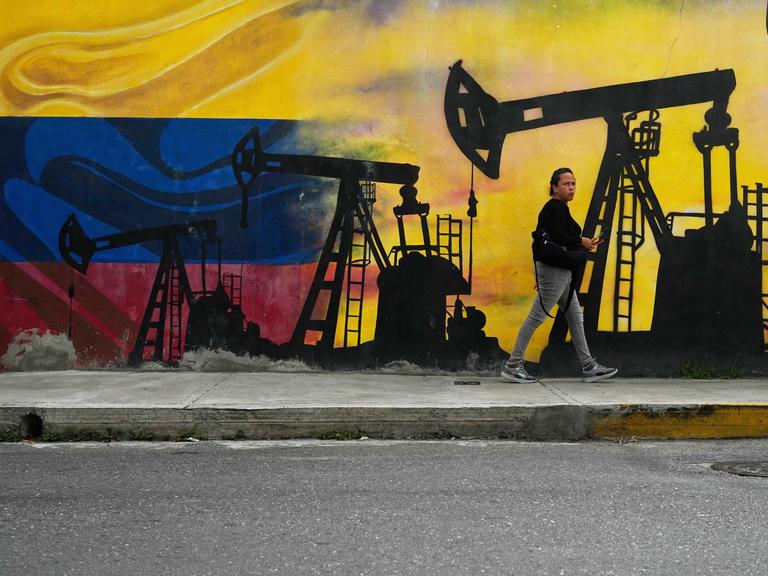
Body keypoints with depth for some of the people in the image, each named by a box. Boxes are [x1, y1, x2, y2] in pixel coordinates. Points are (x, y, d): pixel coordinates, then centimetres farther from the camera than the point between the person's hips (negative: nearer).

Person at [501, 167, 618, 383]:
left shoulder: (551, 208, 17)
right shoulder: (557, 207, -13)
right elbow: (558, 237, -25)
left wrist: (540, 273, 20)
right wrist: (582, 241, -12)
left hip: (559, 271, 11)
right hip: (555, 270, -11)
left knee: (575, 318, 12)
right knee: (536, 317, -7)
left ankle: (588, 367, 16)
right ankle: (512, 366, -2)